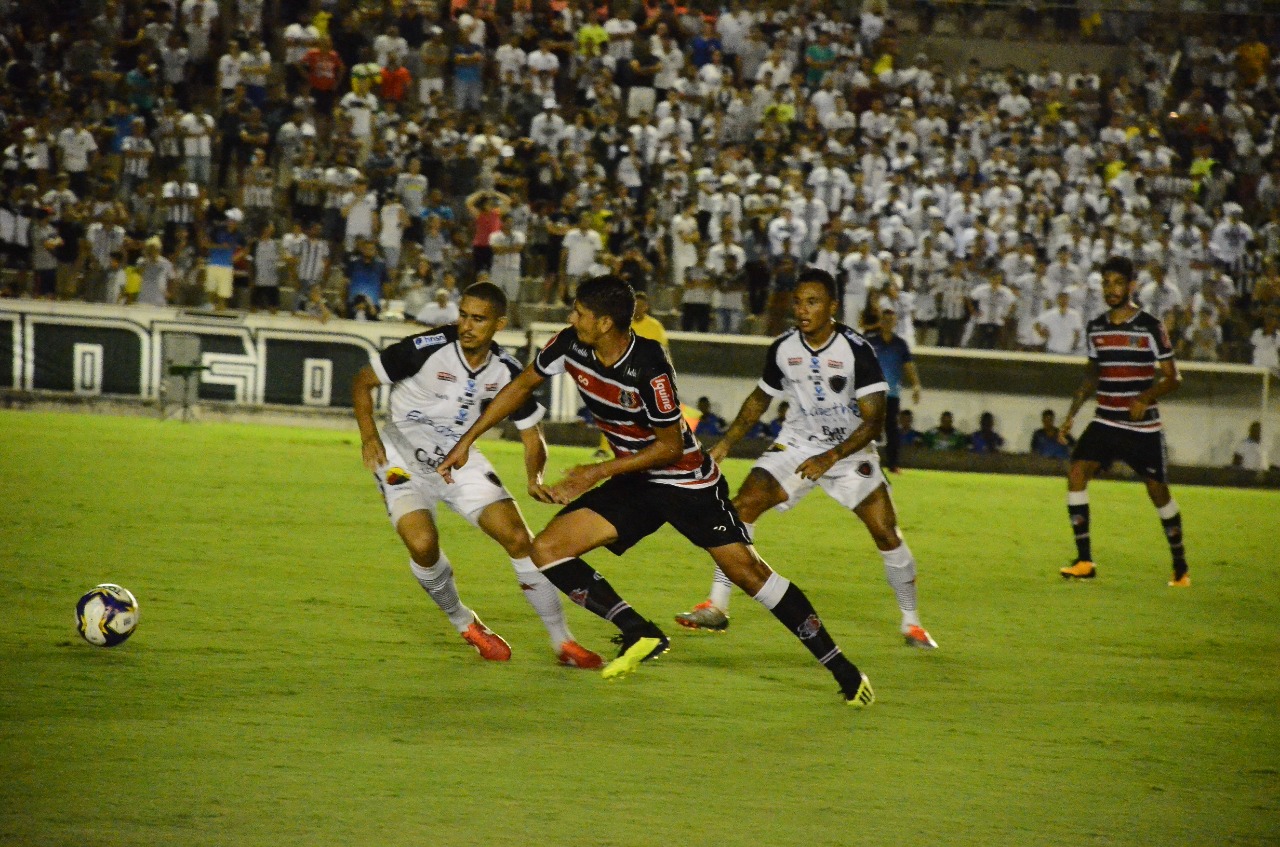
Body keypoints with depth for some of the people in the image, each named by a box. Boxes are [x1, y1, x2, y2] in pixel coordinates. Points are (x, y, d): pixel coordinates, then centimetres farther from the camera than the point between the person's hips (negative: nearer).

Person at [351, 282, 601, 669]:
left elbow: (532, 437, 2)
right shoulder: (426, 349, -21)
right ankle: (464, 623, 4)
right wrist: (369, 435, -25)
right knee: (423, 543, -26)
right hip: (404, 459, -3)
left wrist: (535, 479, -19)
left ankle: (562, 641, 4)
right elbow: (362, 382, -10)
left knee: (520, 539, -9)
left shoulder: (506, 372, -9)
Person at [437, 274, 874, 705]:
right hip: (634, 486, 7)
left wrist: (599, 472, -19)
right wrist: (466, 441, 8)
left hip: (688, 480, -7)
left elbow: (671, 445, -19)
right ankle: (640, 635, -9)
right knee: (547, 549, -9)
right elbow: (523, 385, 8)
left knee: (746, 570, -12)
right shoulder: (570, 346, -9)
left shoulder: (649, 368, -28)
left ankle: (840, 667, -3)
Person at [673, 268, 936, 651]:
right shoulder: (782, 348, -7)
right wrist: (725, 444, 6)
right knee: (743, 505, -16)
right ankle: (716, 607, -11)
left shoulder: (857, 350, -19)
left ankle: (911, 622, 7)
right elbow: (760, 398, 12)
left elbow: (873, 421, -21)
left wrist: (831, 458, -31)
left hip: (850, 449, -3)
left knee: (886, 533, -12)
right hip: (797, 444, 3)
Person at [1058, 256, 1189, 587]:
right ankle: (1084, 561, -15)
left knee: (1158, 491, 2)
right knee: (1076, 472, -17)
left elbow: (1172, 377, -5)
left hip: (1143, 427, -4)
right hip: (1105, 422, 4)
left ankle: (1180, 567, 21)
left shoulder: (1151, 327, -6)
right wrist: (1071, 415, 12)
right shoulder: (1095, 329, 8)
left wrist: (1146, 397, -23)